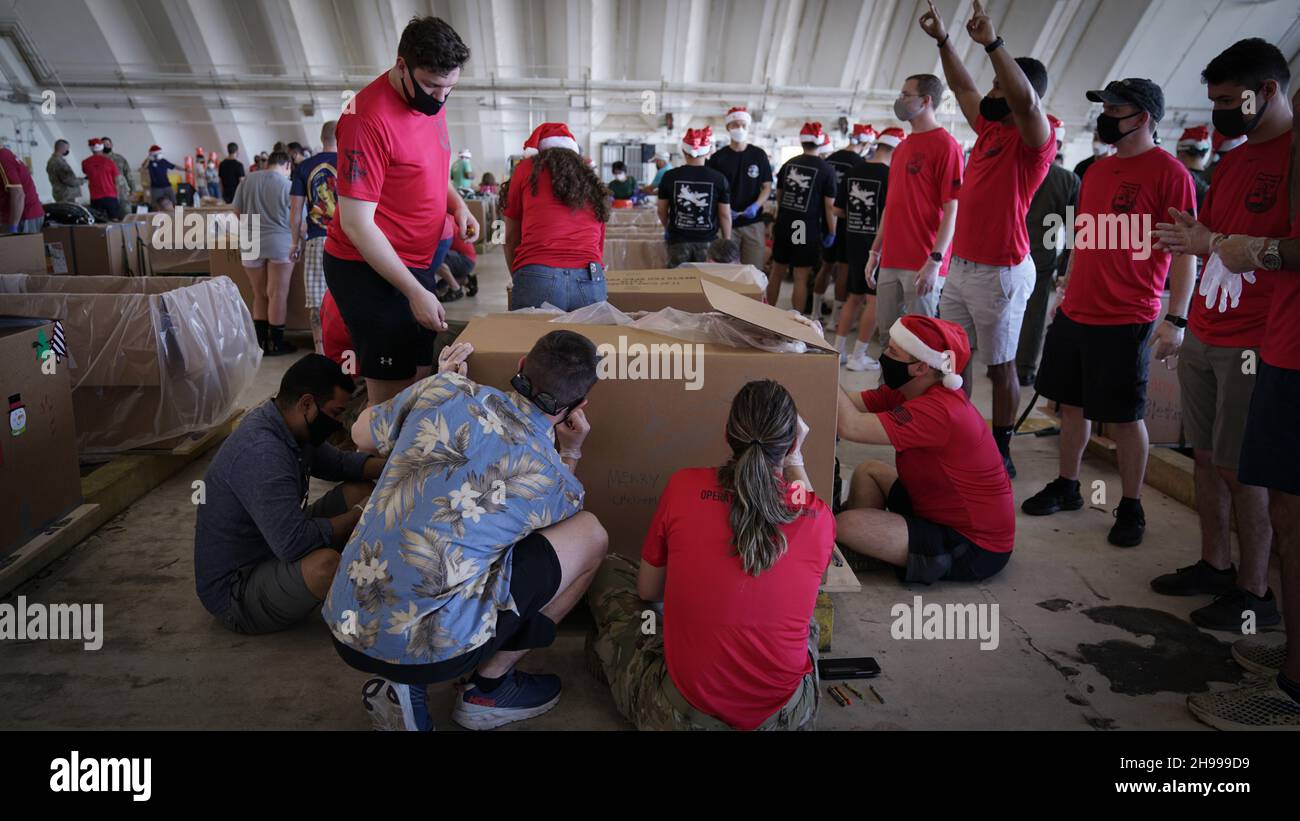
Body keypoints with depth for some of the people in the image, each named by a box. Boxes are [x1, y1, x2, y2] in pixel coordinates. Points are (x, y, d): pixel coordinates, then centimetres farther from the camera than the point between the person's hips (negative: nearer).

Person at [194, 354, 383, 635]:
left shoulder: (286, 426, -2)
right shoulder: (261, 453, -31)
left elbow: (338, 462, 14)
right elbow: (294, 543, -38)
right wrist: (359, 515, -24)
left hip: (274, 550, 10)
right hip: (234, 593, -10)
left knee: (361, 490, 1)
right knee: (324, 563, -38)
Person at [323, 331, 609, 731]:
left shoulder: (445, 391, -3)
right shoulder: (555, 481, -7)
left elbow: (362, 435, 18)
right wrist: (571, 451, 15)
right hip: (426, 649, -5)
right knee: (590, 536, 4)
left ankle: (403, 684, 15)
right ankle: (488, 690, 15)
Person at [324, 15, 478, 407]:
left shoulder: (430, 101, 6)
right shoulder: (369, 119, -19)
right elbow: (356, 223, -20)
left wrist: (457, 205, 2)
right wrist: (415, 291, -21)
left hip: (412, 262, 8)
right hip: (371, 270, -8)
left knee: (419, 381, 14)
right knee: (392, 397, -4)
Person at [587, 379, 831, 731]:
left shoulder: (683, 486, -13)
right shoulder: (820, 519, -10)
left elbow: (647, 590, 1)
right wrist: (795, 459, 19)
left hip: (680, 713, -1)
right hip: (786, 716, 2)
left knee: (607, 570, 17)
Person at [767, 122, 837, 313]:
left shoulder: (788, 164, 6)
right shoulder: (826, 170, -7)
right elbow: (829, 205, -8)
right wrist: (831, 233, 2)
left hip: (784, 225, 5)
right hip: (808, 229, -4)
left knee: (777, 273, 14)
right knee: (801, 278, 0)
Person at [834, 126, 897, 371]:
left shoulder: (853, 173, 6)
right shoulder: (890, 176, -13)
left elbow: (838, 210, 11)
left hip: (853, 243, 7)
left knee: (854, 296, 17)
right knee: (874, 300, 1)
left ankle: (838, 350, 21)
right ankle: (858, 357, 3)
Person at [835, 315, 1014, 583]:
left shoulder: (938, 410, -31)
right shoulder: (908, 391, -2)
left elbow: (850, 427, -39)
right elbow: (849, 404, -7)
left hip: (975, 549, -9)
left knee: (844, 526, -22)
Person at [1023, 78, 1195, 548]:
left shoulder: (1168, 172, -7)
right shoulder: (1097, 171, 13)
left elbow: (1184, 250, -11)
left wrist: (1176, 319, -17)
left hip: (1126, 320, -6)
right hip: (1075, 313, 7)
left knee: (1124, 416, 2)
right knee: (1071, 403, 12)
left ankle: (1131, 508, 17)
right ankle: (1066, 487, 26)